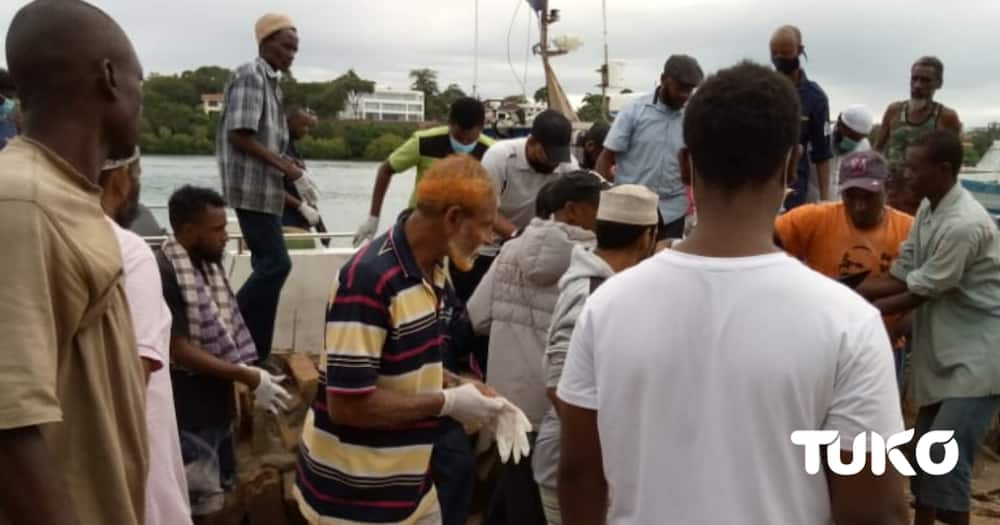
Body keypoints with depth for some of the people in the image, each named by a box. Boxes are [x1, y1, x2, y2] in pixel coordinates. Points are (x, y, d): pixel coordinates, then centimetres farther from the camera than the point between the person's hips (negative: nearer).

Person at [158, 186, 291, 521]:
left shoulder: (209, 264, 7)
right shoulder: (162, 275, -20)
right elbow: (179, 351, -22)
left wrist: (248, 376, 7)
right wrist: (249, 377, -21)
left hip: (217, 404, 8)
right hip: (188, 413, -8)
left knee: (209, 502, 19)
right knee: (194, 508, 3)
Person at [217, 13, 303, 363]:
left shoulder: (271, 81, 18)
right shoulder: (250, 76, -10)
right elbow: (239, 135, -19)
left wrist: (287, 169, 13)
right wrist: (286, 166, -16)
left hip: (266, 188, 10)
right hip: (253, 187, -9)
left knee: (267, 265, 9)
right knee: (275, 264, -12)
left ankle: (255, 351, 14)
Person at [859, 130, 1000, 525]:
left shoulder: (963, 225, -25)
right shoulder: (928, 208, 5)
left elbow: (918, 294, -20)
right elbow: (901, 276, 5)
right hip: (941, 349, 9)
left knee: (945, 458, -11)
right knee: (925, 453, 16)